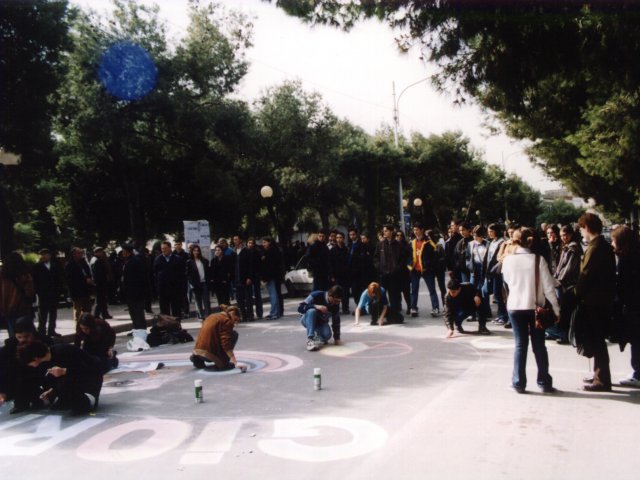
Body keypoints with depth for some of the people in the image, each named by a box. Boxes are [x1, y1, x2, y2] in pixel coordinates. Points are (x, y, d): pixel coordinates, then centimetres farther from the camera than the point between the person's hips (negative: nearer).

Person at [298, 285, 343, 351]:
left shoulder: (336, 304, -13)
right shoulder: (316, 295, -26)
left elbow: (336, 321, -3)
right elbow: (300, 308, -29)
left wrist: (337, 338, -5)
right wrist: (315, 306, -40)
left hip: (321, 322, 3)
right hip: (307, 320, -3)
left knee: (327, 335, -28)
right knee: (311, 311, -37)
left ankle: (319, 336, 10)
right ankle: (310, 340, -37)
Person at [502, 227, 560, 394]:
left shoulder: (508, 260, -7)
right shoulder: (538, 259, -10)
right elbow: (548, 286, -8)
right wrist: (555, 308, 0)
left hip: (515, 306, 1)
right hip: (535, 307, 0)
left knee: (520, 344, 9)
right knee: (539, 345, 11)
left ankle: (519, 383, 9)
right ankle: (544, 383, 16)